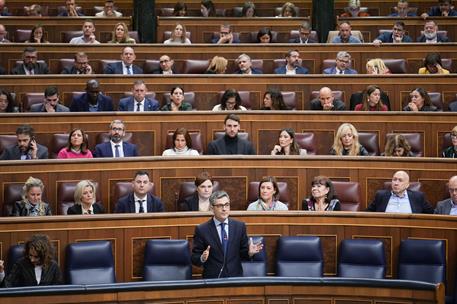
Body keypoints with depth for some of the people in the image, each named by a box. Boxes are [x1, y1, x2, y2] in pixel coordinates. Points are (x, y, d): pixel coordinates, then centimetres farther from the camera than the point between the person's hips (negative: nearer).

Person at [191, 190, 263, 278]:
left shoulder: (239, 226, 7)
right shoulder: (201, 230, 0)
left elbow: (243, 253, 13)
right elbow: (194, 259, 1)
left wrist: (250, 252, -7)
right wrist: (202, 258, -18)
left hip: (235, 277, 2)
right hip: (212, 278, -2)